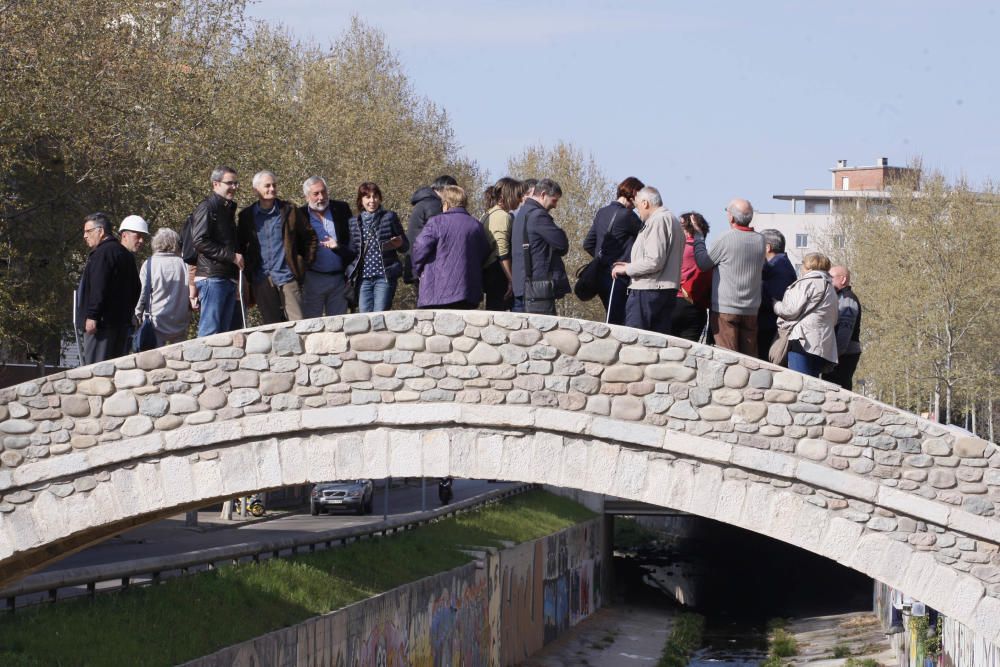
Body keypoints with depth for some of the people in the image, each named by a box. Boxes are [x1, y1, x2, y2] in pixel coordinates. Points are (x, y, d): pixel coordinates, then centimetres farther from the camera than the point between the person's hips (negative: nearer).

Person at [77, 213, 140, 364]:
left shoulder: (102, 253, -11)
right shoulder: (126, 254, 20)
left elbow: (98, 288, -20)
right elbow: (135, 289, 23)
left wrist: (92, 316, -21)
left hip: (103, 322, -10)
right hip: (122, 322, 10)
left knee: (95, 366, -12)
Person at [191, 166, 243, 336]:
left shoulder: (228, 209, 22)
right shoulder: (207, 208, -7)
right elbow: (200, 242, -17)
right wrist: (232, 256, -16)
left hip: (229, 277, 9)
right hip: (212, 278, -9)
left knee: (226, 331, 6)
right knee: (210, 331, -11)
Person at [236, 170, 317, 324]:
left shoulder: (289, 210, 5)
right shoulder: (246, 216, 7)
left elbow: (310, 237, 10)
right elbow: (240, 246, 13)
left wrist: (306, 263, 4)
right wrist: (245, 273, 5)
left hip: (287, 276, -1)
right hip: (261, 280, 1)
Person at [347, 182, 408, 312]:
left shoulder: (389, 217, 6)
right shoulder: (354, 222, 11)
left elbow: (405, 246, 9)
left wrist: (399, 244, -13)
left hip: (384, 277, -3)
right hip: (363, 279, 3)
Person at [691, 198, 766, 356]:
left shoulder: (725, 240, -13)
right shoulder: (760, 240, 3)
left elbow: (703, 263, -1)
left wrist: (698, 236, 12)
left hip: (725, 309, -5)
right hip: (751, 309, 5)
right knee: (749, 357, 7)